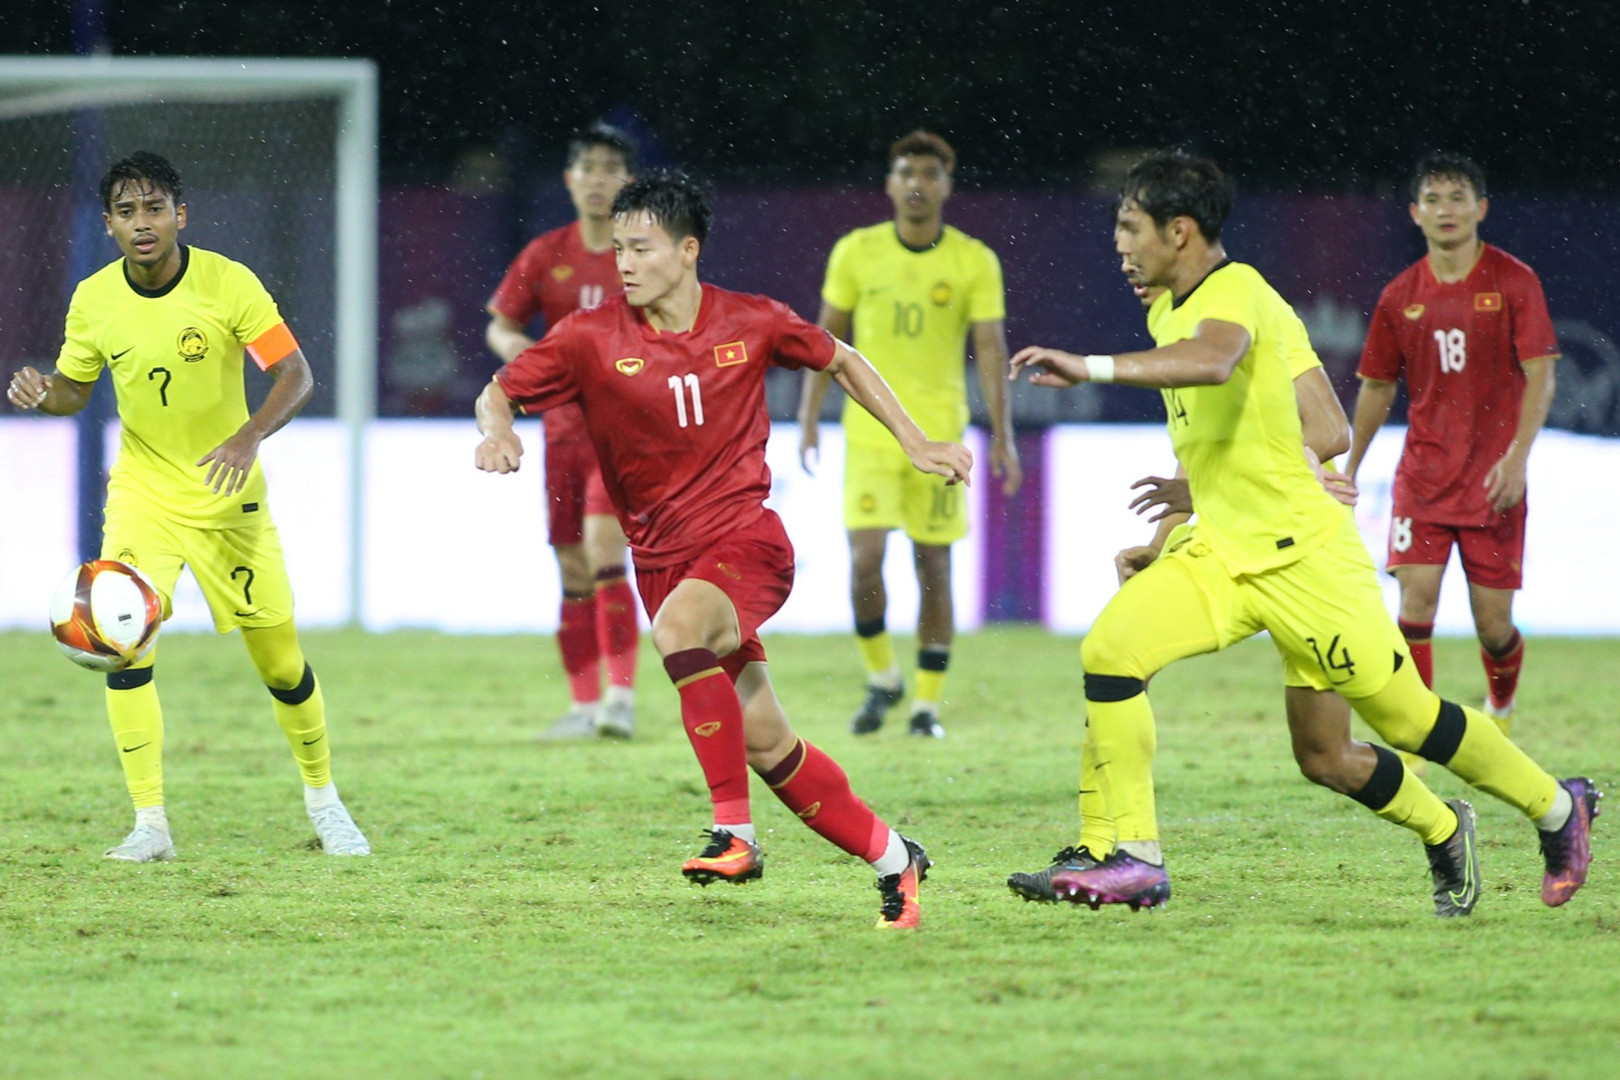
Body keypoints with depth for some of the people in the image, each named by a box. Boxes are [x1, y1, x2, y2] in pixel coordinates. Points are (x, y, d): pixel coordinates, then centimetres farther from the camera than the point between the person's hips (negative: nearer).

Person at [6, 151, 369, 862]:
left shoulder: (228, 284, -15)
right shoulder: (93, 300, -6)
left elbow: (296, 374, -14)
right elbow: (75, 389, 8)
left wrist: (249, 436, -31)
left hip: (228, 497, -1)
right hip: (141, 495, 1)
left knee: (281, 663, 2)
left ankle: (322, 798, 27)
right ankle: (149, 824, -12)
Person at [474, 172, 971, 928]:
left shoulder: (751, 324, -2)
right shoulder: (592, 339, -3)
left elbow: (840, 361, 15)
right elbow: (499, 392, 0)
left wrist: (914, 442, 12)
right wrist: (497, 433, -24)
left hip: (747, 539, -3)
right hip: (663, 555, 3)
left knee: (677, 627, -35)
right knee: (762, 740, 1)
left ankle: (735, 833, -32)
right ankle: (891, 858, 20)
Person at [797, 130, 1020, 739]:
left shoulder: (974, 262, -2)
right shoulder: (856, 252, 1)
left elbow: (990, 348, -3)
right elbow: (826, 337, 8)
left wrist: (1002, 437, -10)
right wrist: (809, 418, 1)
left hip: (940, 435, 0)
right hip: (870, 431, 0)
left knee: (934, 568, 2)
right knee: (865, 560, -11)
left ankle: (928, 703, 12)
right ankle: (881, 678, 11)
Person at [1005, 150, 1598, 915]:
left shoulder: (1234, 293, -19)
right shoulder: (1167, 311, 10)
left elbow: (1212, 360, -43)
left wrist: (1091, 367, -47)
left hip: (1300, 556, -8)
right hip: (1219, 556, 8)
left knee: (1407, 719, 1)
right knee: (1107, 650, -14)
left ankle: (1558, 808, 24)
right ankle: (1137, 860, -11)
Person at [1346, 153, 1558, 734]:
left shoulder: (1514, 282, -4)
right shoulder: (1401, 297, 4)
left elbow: (1540, 376, -8)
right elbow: (1376, 386, 15)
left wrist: (1517, 457, -20)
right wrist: (1347, 471, 16)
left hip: (1493, 482, -2)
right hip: (1423, 477, 2)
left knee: (1493, 620, 2)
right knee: (1417, 597, -14)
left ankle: (1502, 709, 33)